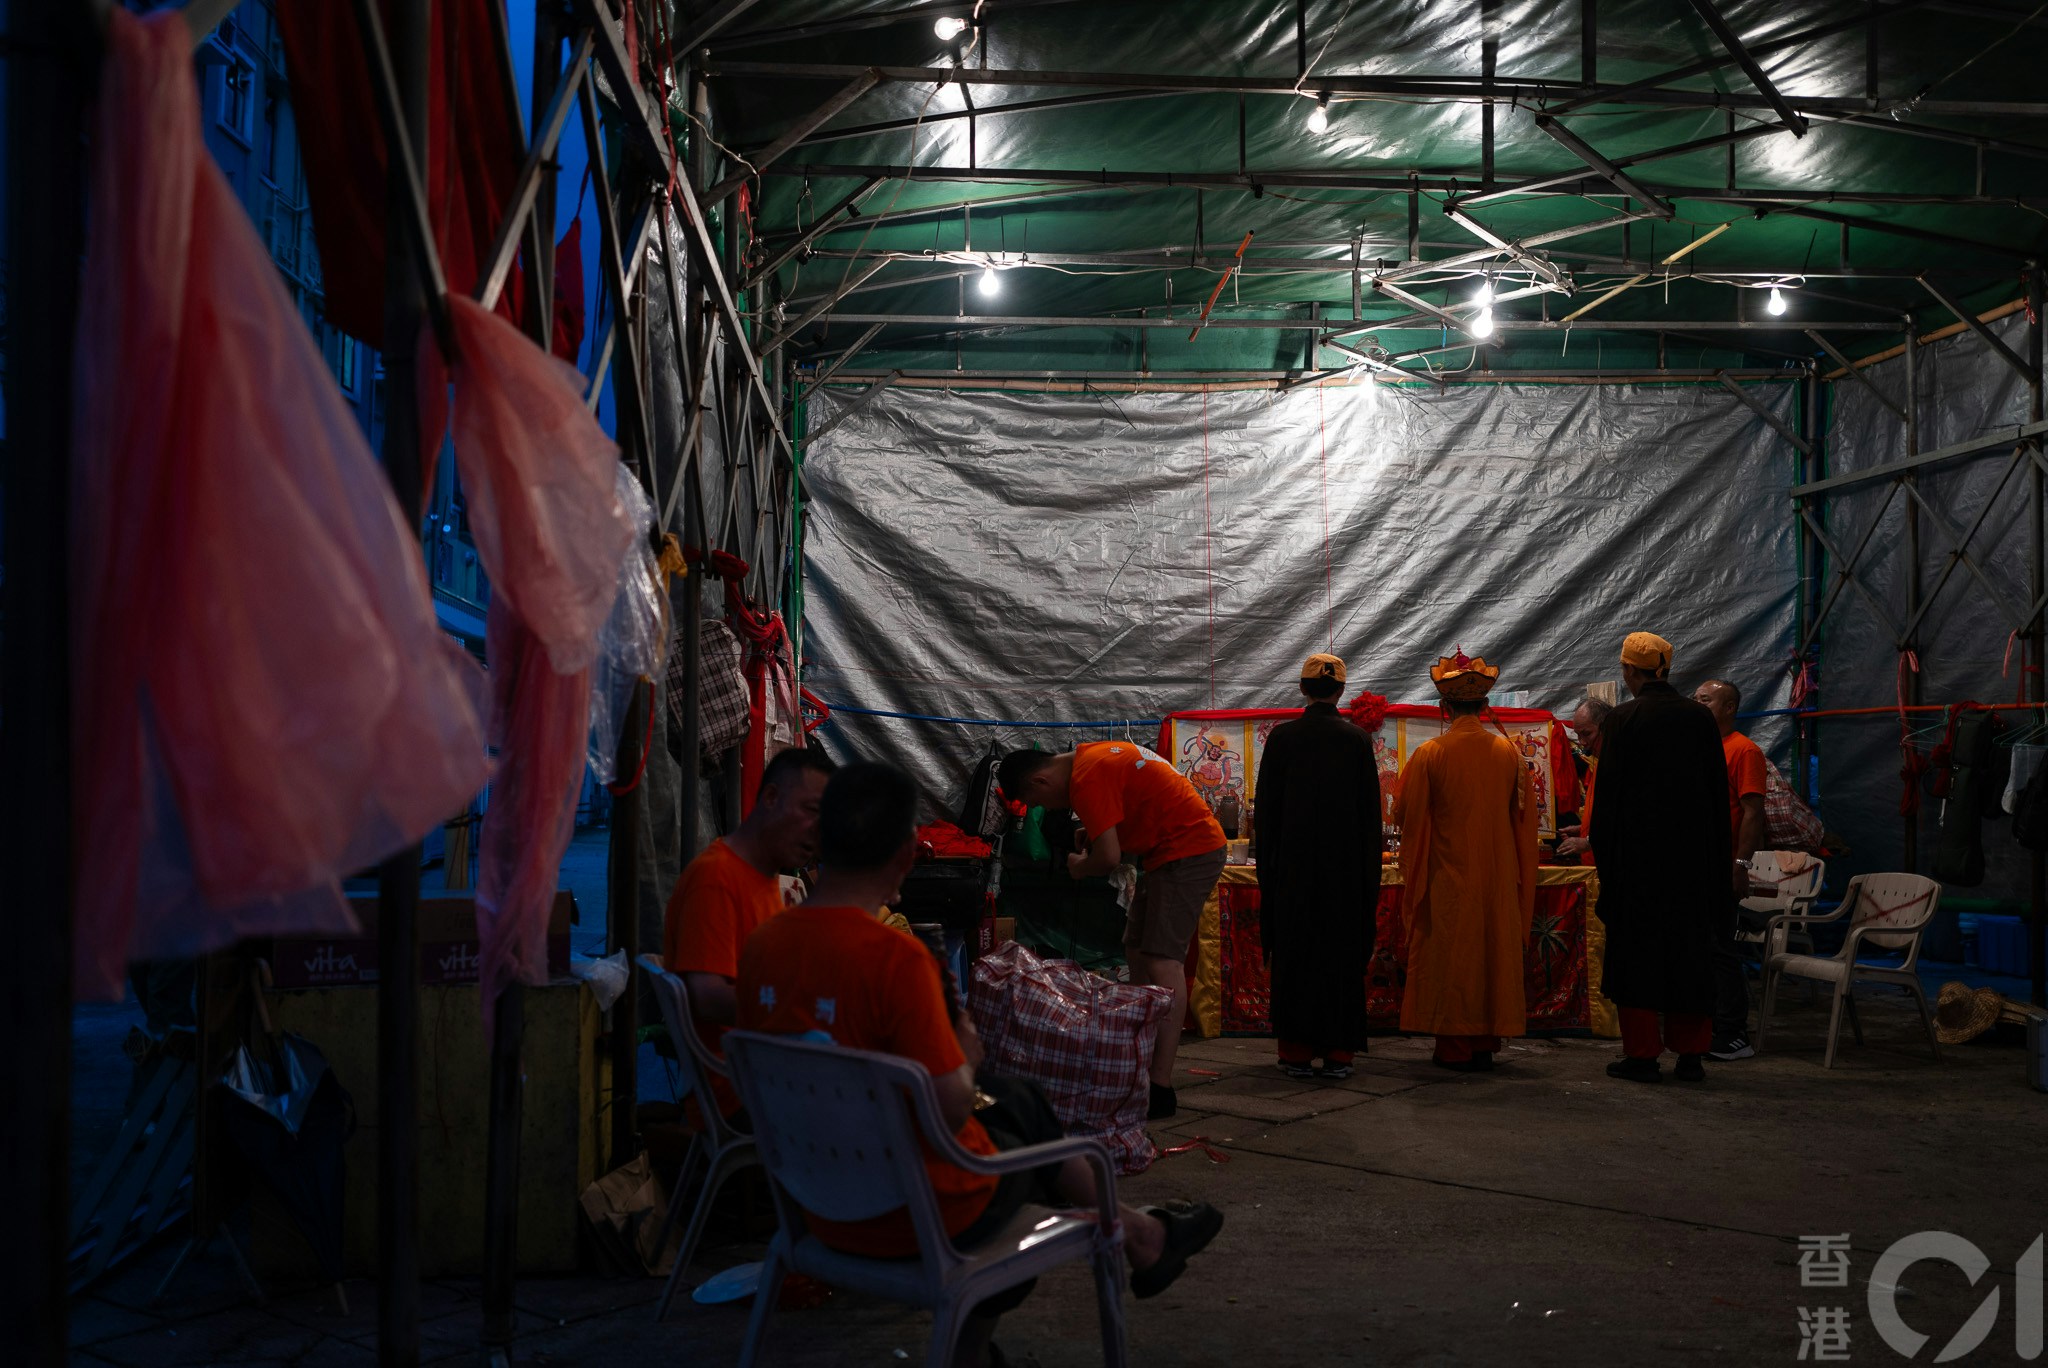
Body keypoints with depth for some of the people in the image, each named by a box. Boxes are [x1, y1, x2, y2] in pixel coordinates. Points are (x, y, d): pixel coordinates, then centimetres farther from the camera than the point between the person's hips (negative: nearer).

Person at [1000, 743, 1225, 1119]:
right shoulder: (1092, 757, 11)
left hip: (1188, 850, -11)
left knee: (1162, 961, -16)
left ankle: (1161, 1090, -21)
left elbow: (1108, 857, -23)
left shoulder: (1087, 780, -19)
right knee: (1137, 951, 12)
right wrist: (1095, 831, 8)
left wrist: (1080, 868, -1)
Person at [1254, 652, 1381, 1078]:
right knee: (1343, 951, 7)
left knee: (1294, 951, 6)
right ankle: (1338, 1052, 7)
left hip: (1294, 865, 0)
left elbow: (1266, 808, -1)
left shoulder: (1282, 737, -3)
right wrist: (1369, 874, 9)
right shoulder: (1357, 739, -2)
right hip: (1346, 866, 0)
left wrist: (1267, 865, 7)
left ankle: (1298, 1051, 6)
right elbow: (1371, 810, 2)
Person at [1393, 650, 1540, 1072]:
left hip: (1448, 875, -3)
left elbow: (1410, 819, -3)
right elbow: (1525, 818, 9)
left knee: (1450, 957, 4)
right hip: (1498, 875, 3)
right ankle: (1487, 1042, 16)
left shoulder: (1428, 755, -11)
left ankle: (1455, 1047, 5)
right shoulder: (1509, 752, -1)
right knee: (1495, 953, 11)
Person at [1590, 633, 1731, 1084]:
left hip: (1638, 851, -4)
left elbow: (1608, 793, -8)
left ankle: (1641, 1054, 4)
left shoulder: (1623, 719, -9)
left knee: (1636, 949, 4)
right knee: (1690, 949, 10)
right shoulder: (1702, 718, 3)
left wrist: (1603, 852, 0)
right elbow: (1719, 793, 8)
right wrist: (1718, 857, 15)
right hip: (1694, 853, 4)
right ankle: (1690, 1053, 12)